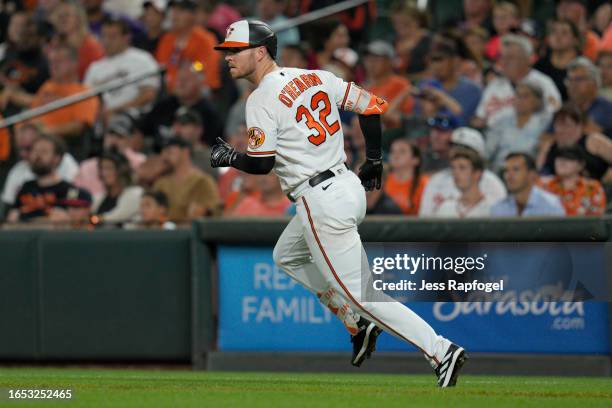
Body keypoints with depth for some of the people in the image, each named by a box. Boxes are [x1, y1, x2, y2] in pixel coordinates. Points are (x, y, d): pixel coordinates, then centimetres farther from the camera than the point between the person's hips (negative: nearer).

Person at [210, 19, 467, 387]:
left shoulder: (262, 99, -11)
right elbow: (372, 105, 11)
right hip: (350, 188, 9)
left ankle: (441, 350, -14)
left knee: (360, 292, -6)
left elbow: (261, 163, -15)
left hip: (321, 202, -9)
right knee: (287, 257, 29)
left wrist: (229, 157, 5)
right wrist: (375, 161, 20)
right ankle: (359, 326, 24)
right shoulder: (315, 77, 11)